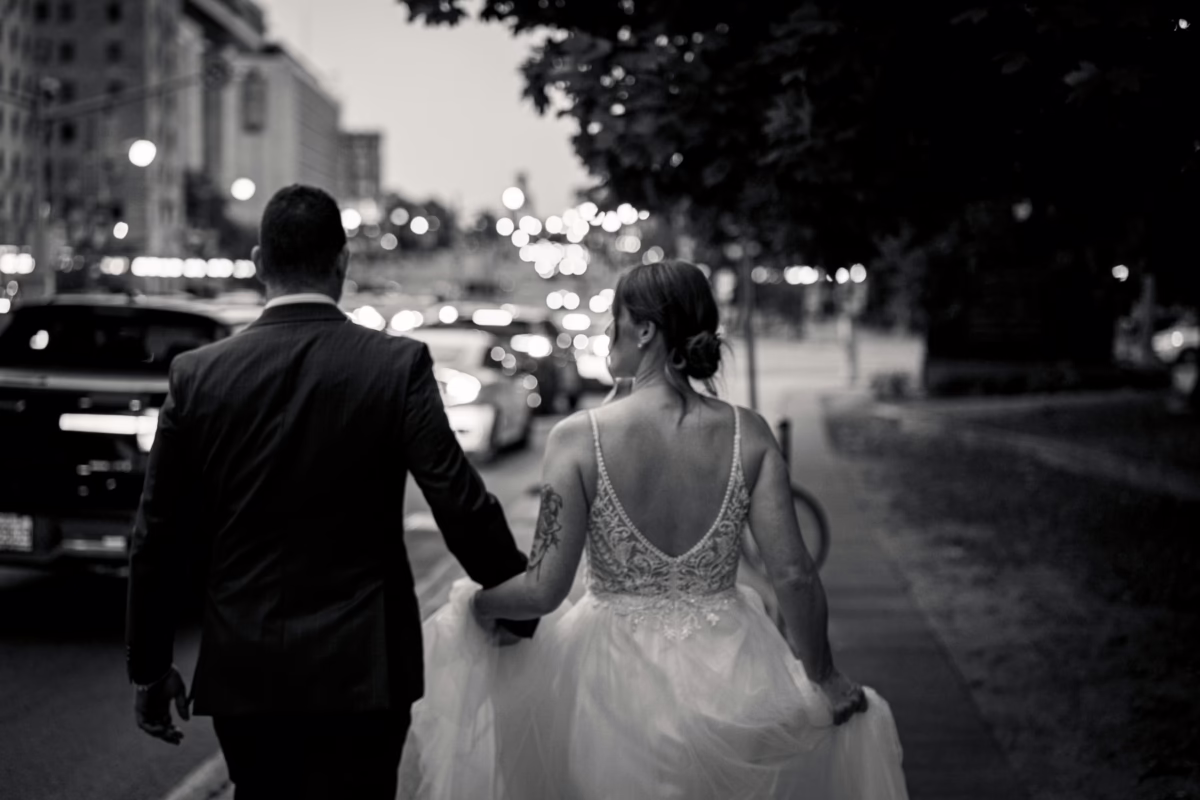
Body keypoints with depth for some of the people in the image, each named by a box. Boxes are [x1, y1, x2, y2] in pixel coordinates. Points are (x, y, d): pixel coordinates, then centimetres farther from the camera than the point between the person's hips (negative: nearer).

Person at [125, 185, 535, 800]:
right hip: (361, 671, -2)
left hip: (242, 673, 2)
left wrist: (149, 668, 11)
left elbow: (158, 539, 1)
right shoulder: (397, 366, -8)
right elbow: (460, 502, -11)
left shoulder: (197, 375, -2)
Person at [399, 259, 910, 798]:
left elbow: (544, 589, -14)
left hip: (612, 687, -1)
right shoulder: (748, 435, -7)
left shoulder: (579, 437, -12)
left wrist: (476, 602, 6)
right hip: (726, 677, 2)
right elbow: (794, 575, -9)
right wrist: (823, 678, 5)